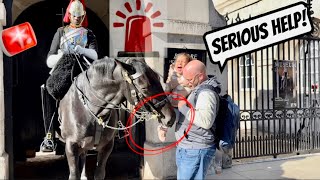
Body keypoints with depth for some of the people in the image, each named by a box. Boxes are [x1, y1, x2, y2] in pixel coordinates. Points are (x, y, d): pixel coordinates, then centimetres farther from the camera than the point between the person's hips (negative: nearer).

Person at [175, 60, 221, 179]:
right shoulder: (198, 90, 15)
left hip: (195, 150, -10)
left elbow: (206, 121, -32)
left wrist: (184, 108, -22)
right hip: (186, 148, 10)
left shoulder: (206, 93, -18)